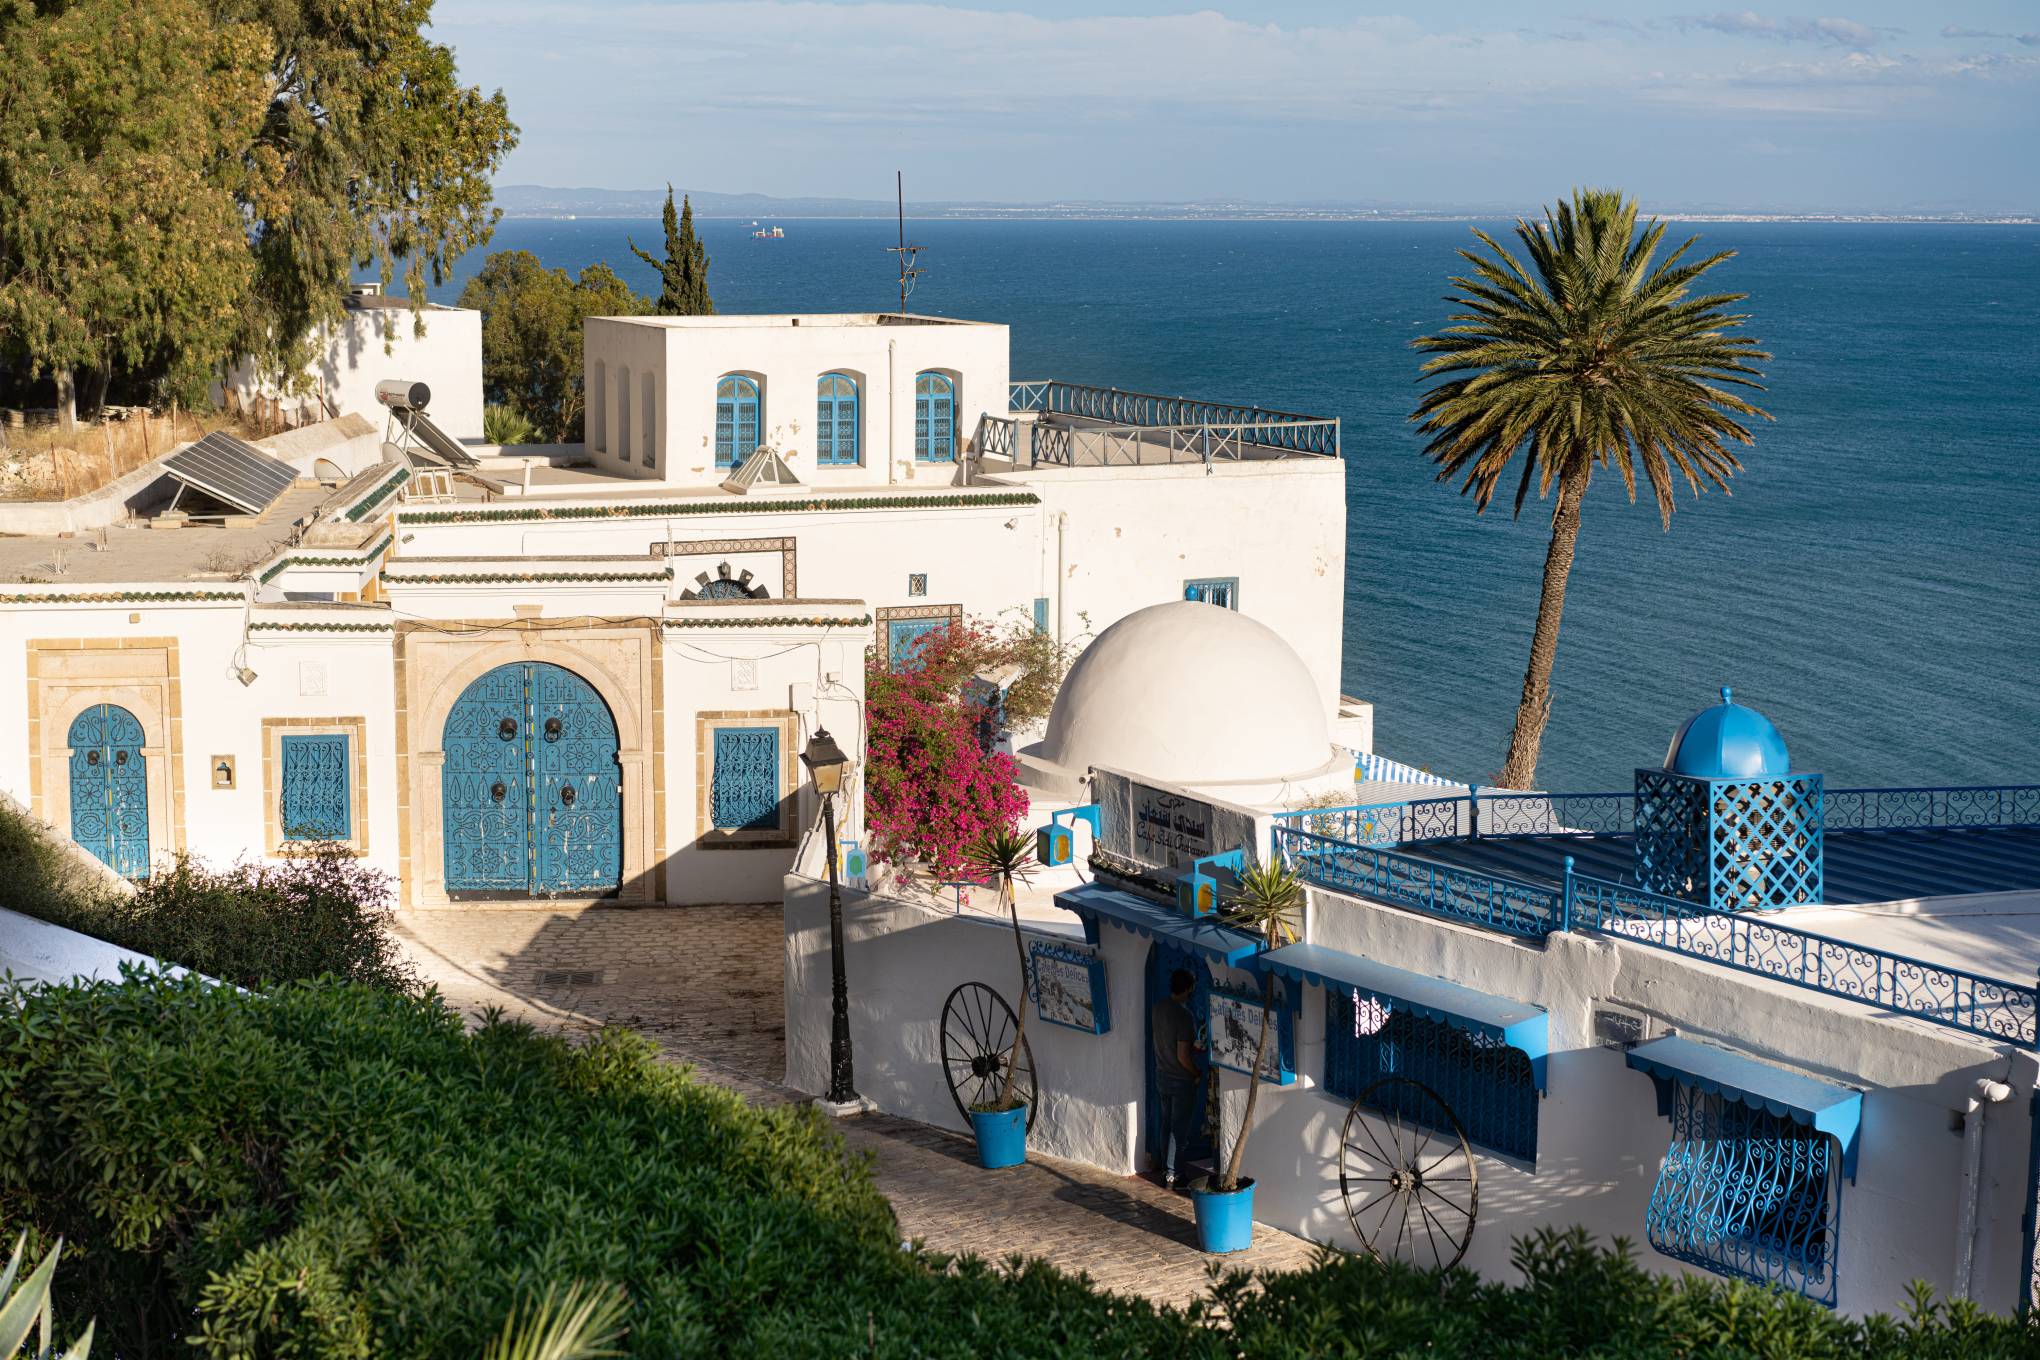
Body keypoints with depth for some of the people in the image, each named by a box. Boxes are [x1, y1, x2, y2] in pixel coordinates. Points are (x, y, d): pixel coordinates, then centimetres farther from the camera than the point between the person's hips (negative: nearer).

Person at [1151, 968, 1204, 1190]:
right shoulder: (1184, 1015, -26)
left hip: (1162, 1076, 7)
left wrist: (1193, 1045, 19)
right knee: (1180, 1129, 3)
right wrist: (1197, 1073, -8)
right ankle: (1175, 1176, 9)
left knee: (1167, 1124, 18)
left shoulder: (1159, 1007, -2)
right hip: (1181, 1079, -7)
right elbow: (1182, 1057, -24)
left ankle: (1166, 1170, 27)